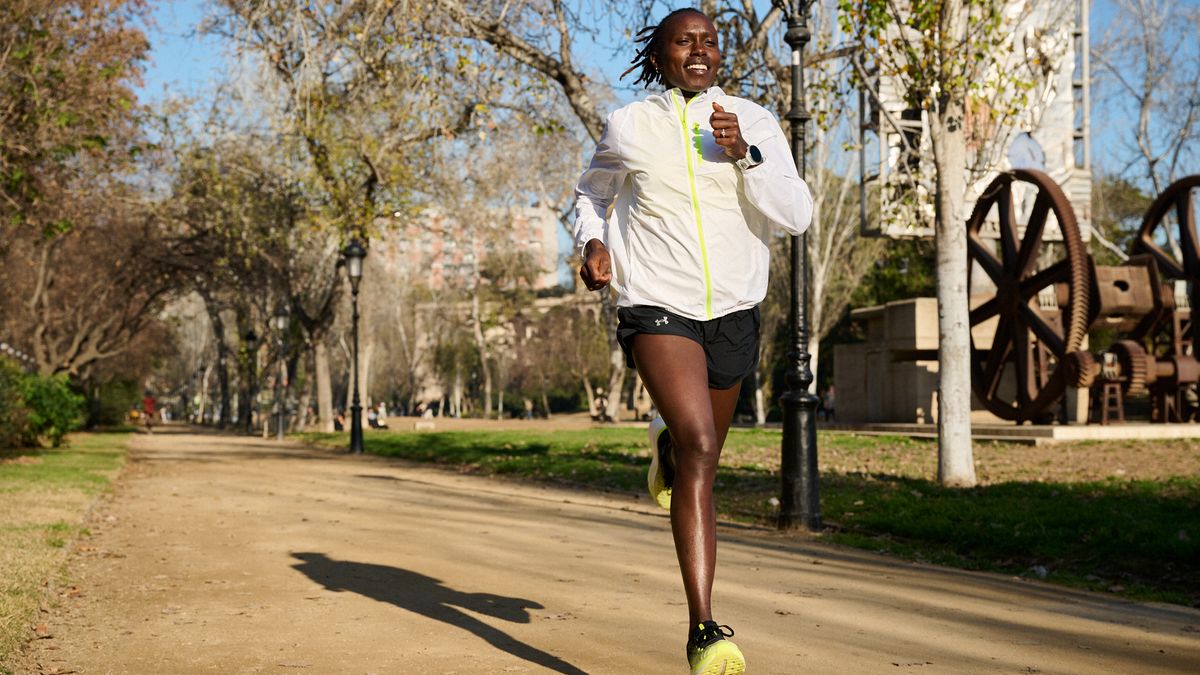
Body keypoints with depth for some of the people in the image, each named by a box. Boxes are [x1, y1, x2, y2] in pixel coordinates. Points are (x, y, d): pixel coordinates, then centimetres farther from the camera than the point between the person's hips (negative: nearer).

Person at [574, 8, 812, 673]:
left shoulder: (753, 122, 2)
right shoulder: (627, 127, 0)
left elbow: (796, 214, -7)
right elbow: (592, 191, 19)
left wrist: (743, 156, -20)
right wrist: (592, 241, -1)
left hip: (732, 313, 4)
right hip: (657, 308, -4)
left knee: (699, 454, 21)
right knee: (699, 448, -25)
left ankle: (666, 443, 62)